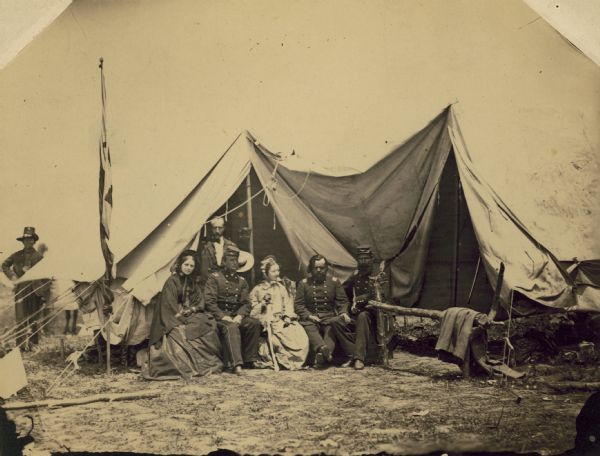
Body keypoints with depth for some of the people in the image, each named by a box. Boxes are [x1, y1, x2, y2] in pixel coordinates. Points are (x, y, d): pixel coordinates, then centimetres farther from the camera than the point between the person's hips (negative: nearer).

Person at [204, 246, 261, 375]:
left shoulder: (241, 281, 18)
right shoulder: (214, 278, 2)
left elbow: (245, 303, 11)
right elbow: (209, 302, -7)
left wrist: (239, 316, -11)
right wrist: (223, 317, -19)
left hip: (236, 316, 5)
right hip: (219, 316, -5)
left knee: (254, 323, -21)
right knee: (231, 327, -36)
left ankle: (249, 360, -13)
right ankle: (236, 364, -45)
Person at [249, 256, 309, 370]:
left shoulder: (283, 286, 20)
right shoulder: (258, 289, 11)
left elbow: (288, 304, 12)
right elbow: (253, 312, 8)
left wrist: (287, 316, -5)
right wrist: (263, 303, -9)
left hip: (284, 319, 3)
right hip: (269, 320, -3)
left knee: (301, 337, -24)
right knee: (286, 336, -32)